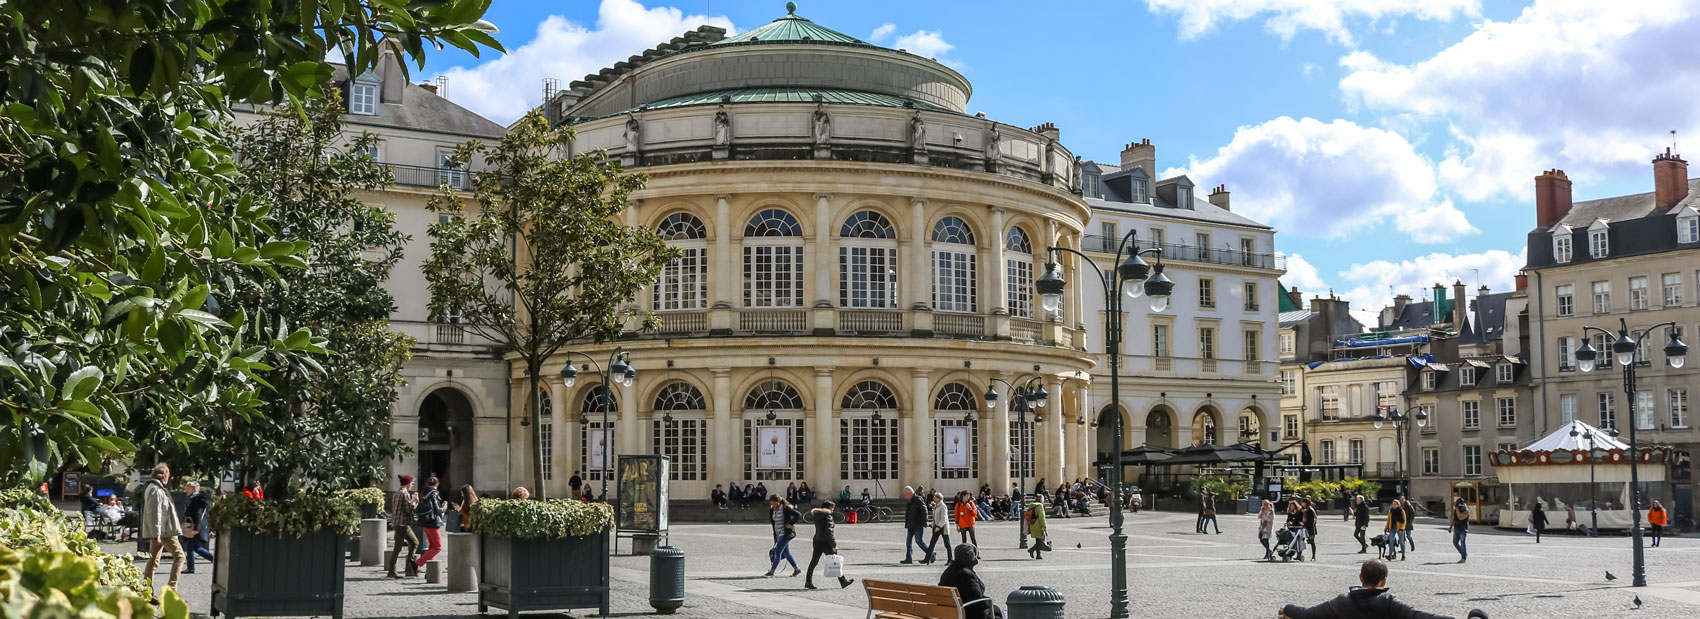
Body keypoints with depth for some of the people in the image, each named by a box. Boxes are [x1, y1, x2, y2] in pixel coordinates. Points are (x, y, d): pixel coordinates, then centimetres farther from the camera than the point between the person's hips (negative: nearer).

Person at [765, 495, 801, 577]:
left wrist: (791, 524, -15)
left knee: (778, 552, -9)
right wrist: (775, 537, 15)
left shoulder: (786, 508, -14)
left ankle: (771, 572, -6)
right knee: (786, 553, 12)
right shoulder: (773, 510, 8)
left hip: (785, 533, -8)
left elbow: (798, 515, -15)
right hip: (778, 534, 8)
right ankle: (796, 569, 24)